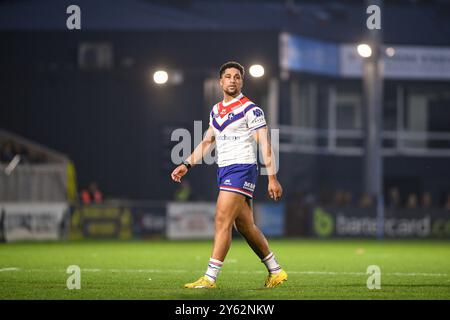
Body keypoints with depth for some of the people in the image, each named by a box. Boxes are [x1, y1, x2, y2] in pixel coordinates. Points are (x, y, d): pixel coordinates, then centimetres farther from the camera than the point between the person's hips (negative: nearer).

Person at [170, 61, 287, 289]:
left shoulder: (250, 109, -7)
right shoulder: (216, 111, 15)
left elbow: (265, 145, -10)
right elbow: (206, 142, 25)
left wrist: (272, 178, -15)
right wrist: (186, 165, 18)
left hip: (242, 169, -8)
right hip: (224, 171, 8)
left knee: (222, 221, -14)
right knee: (245, 226, 9)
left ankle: (210, 278, -14)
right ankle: (275, 272, 20)